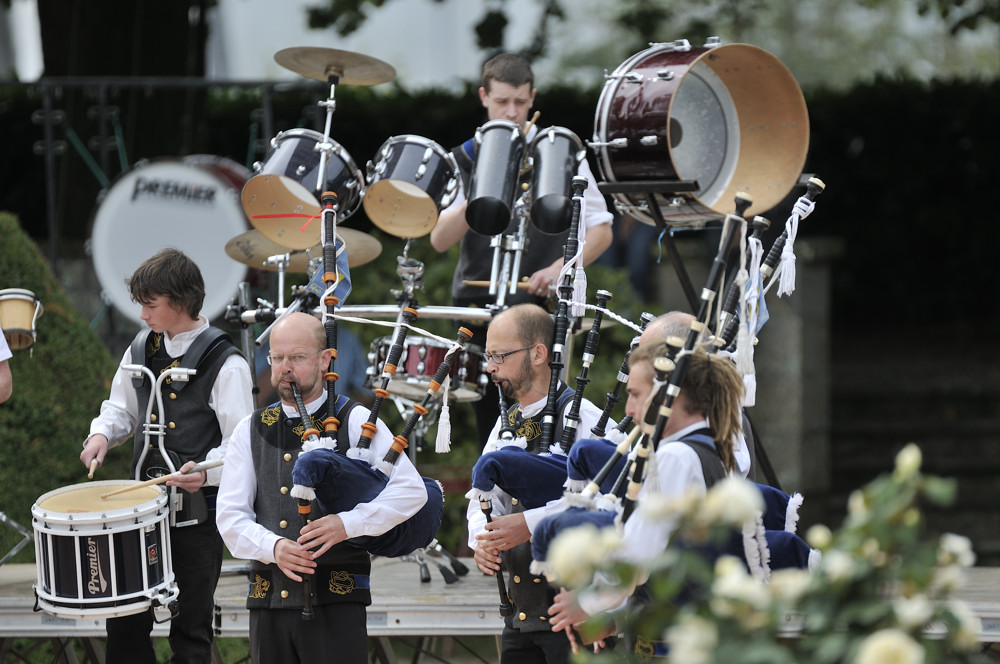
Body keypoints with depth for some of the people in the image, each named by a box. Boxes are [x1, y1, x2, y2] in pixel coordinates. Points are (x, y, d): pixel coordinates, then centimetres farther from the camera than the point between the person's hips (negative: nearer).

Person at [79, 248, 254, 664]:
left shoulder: (224, 364, -12)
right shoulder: (141, 350, 8)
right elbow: (122, 407, 23)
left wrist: (206, 471, -30)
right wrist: (102, 434, 2)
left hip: (197, 515, -6)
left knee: (190, 630, 4)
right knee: (125, 621, 6)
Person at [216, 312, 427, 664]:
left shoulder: (355, 421, 3)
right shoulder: (251, 431, 12)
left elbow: (411, 490, -5)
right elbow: (230, 516, 6)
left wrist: (347, 523, -17)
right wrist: (273, 547, -14)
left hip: (336, 602, -3)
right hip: (269, 603, 3)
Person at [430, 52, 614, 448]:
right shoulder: (465, 159, 11)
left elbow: (601, 231, 3)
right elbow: (439, 240, 2)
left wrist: (560, 267, -14)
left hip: (542, 306, -3)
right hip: (477, 305, 3)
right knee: (489, 429, 3)